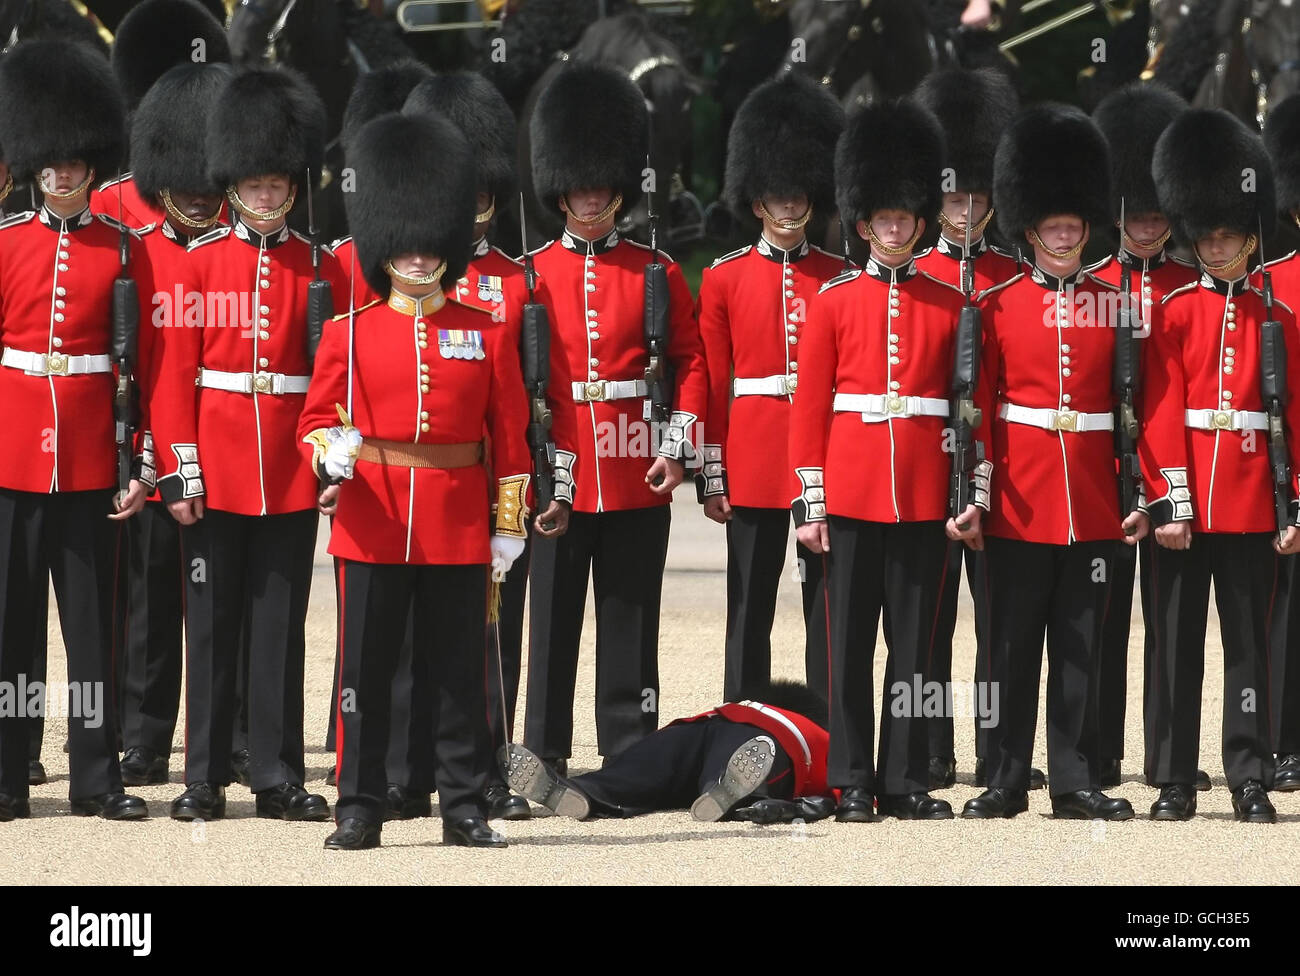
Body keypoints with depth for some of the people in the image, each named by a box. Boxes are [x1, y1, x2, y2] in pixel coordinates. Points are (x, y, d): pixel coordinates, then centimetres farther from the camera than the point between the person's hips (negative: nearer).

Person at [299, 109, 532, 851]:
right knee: (366, 671, 1)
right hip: (372, 521, 0)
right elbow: (318, 417, 5)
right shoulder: (350, 334, 4)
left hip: (457, 527, 0)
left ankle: (466, 809, 11)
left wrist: (510, 526, 2)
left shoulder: (486, 336, 5)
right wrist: (330, 451, -19)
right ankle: (361, 810, 7)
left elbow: (511, 436, 6)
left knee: (461, 672, 4)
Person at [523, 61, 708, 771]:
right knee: (553, 618, 3)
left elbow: (691, 363, 6)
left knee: (631, 619, 4)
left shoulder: (657, 274, 6)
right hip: (556, 471, 0)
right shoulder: (531, 276, 5)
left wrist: (679, 447, -4)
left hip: (637, 476, 0)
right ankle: (544, 757, 8)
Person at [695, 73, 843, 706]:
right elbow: (712, 386, 4)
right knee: (750, 610, 3)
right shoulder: (723, 280, 4)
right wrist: (712, 477, -1)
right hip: (753, 458, 0)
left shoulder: (839, 278, 6)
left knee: (827, 602, 2)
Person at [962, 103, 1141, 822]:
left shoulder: (1112, 305, 6)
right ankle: (1006, 782, 9)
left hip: (1094, 510, 2)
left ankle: (1075, 783, 10)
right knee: (1013, 647, 3)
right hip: (1019, 506, -2)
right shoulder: (997, 305, 1)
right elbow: (976, 405, 0)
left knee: (1080, 647, 6)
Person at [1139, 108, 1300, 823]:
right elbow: (1161, 412, -4)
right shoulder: (1174, 314, 2)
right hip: (1184, 510, -1)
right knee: (1177, 642, 3)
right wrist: (1168, 503, -11)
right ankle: (1174, 782, 8)